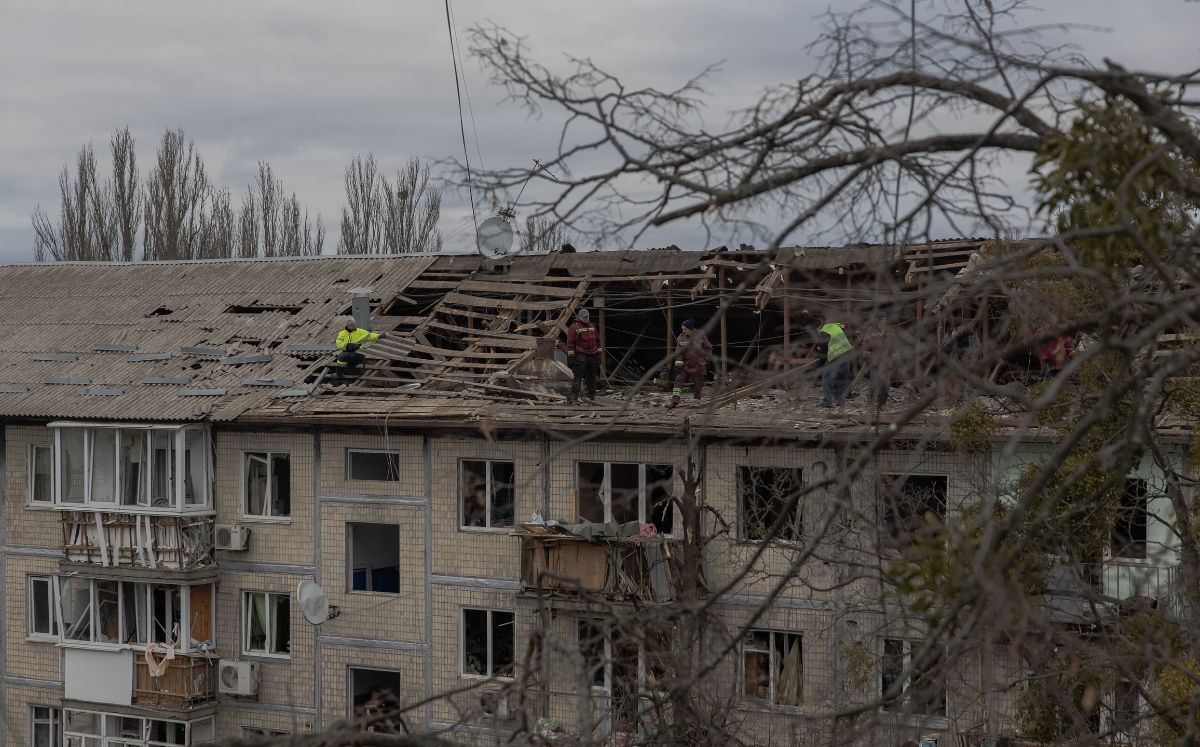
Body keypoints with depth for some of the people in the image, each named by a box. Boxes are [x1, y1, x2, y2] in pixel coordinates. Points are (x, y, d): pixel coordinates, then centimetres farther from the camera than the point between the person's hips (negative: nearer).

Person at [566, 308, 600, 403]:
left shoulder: (592, 327, 15)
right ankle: (574, 395, -19)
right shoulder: (574, 327, -5)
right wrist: (571, 357, -14)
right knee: (578, 375, -13)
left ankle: (591, 396, 17)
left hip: (593, 355, 6)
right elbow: (570, 343, -9)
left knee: (592, 376, 10)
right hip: (581, 355, -6)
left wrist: (598, 353, 16)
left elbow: (598, 341, 21)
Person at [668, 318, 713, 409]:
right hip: (685, 365, 2)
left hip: (698, 366, -2)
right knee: (678, 381, -12)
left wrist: (706, 361, 5)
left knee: (697, 385, 4)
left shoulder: (700, 337, -7)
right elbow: (678, 353, -3)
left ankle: (696, 403, 19)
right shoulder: (681, 338, -2)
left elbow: (708, 349, 6)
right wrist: (678, 365, -10)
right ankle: (674, 402, -16)